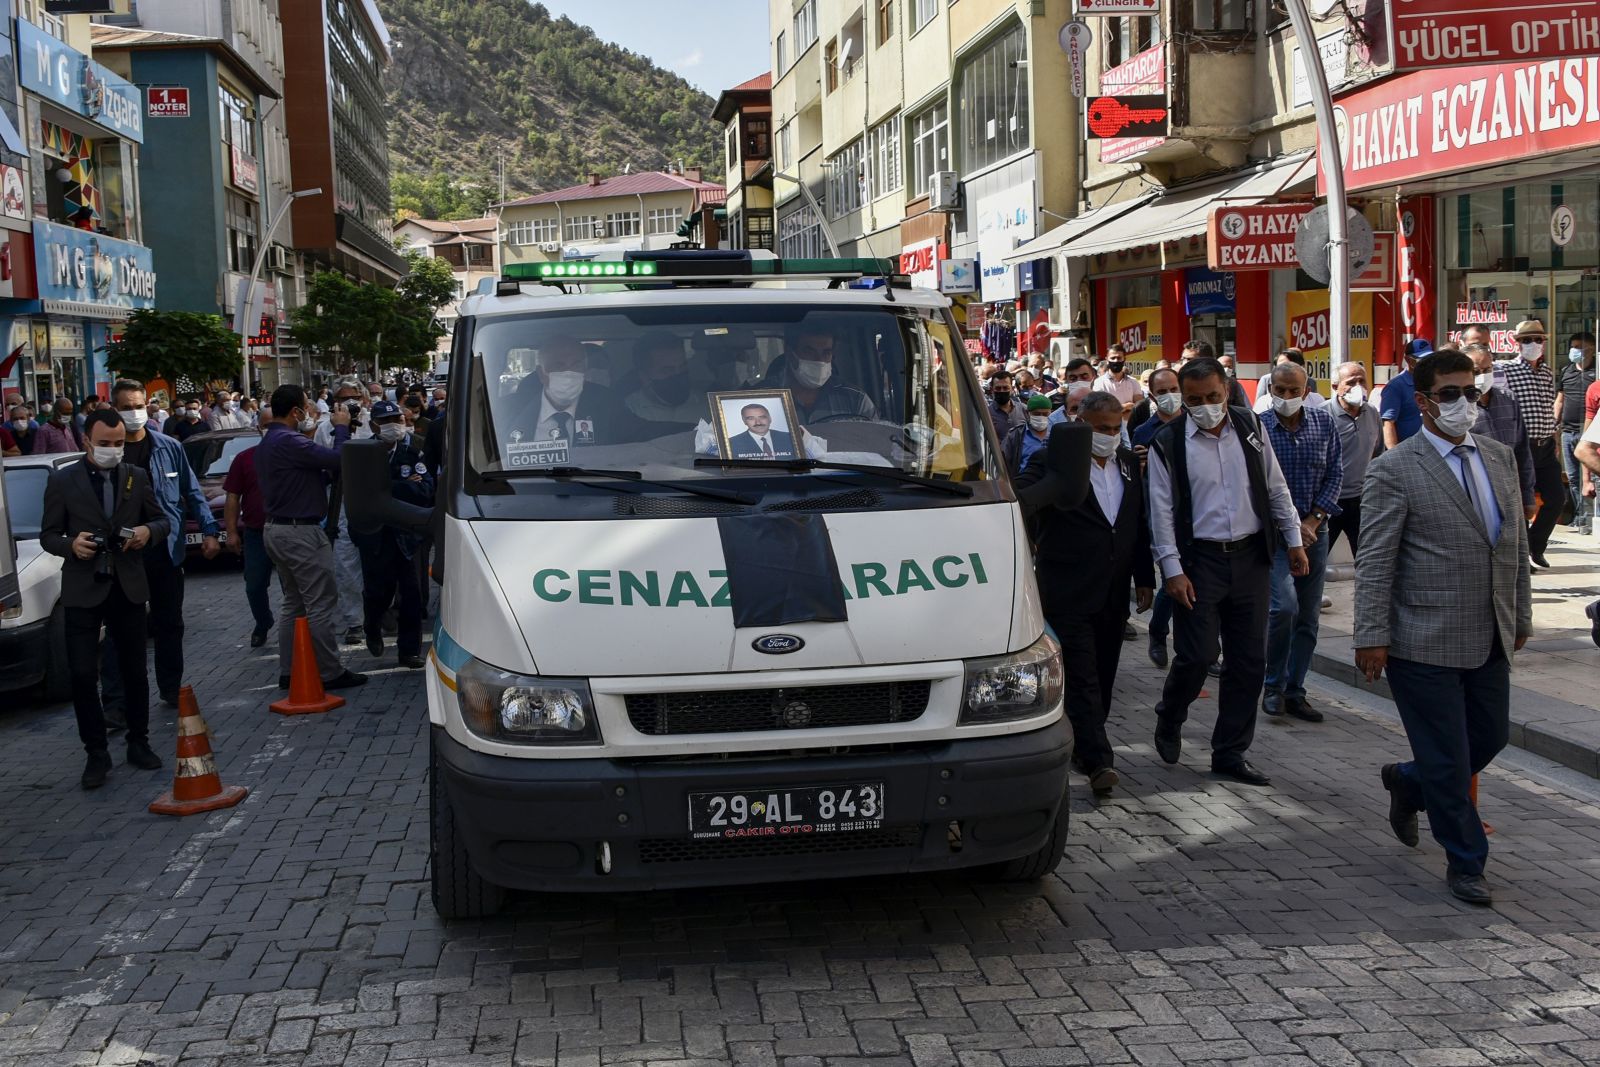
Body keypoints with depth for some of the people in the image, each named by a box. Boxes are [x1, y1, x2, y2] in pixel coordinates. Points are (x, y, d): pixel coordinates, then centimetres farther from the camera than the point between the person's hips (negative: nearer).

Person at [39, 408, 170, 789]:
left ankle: (138, 743, 26)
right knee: (83, 675, -4)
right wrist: (71, 544, -20)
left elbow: (162, 520, 12)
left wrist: (148, 531, -11)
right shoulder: (62, 480, -2)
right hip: (83, 589, -2)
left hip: (128, 587, 2)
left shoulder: (136, 476, 5)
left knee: (135, 671, 11)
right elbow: (48, 535, 1)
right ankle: (96, 754, 7)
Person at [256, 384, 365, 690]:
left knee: (293, 603, 15)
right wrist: (341, 427, -8)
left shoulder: (267, 443, 14)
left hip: (276, 529, 11)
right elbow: (337, 459, -23)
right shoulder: (289, 442, -20)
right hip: (300, 532, -11)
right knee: (321, 604, -4)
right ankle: (330, 673, -1)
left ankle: (288, 671, 17)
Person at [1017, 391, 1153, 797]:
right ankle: (1098, 760, -10)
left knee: (1102, 676, 12)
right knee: (1082, 676, -7)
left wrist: (1144, 577, 15)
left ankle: (1084, 747, 24)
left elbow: (1140, 521, 18)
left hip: (1113, 593, 6)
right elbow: (1024, 499, -21)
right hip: (1069, 592, -6)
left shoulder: (1128, 461, 13)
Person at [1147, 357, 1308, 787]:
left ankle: (1230, 752, 16)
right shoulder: (1168, 443, -5)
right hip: (1200, 560, -4)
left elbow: (1275, 488, 14)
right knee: (1196, 655, -6)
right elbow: (1162, 510, -6)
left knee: (1249, 661, 6)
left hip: (1250, 557, 4)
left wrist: (1293, 541, 12)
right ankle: (1168, 721, 23)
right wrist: (1172, 570, -11)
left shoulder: (1250, 428, 6)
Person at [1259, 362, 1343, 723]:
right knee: (1284, 605, -19)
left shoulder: (1324, 423, 3)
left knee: (1308, 617, 7)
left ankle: (1294, 691, 19)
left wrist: (1313, 520, -8)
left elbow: (1335, 474, 4)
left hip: (1314, 531, 4)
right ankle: (1273, 685, 0)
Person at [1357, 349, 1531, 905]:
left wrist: (1520, 615, 15)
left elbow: (1516, 543, 15)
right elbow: (1375, 562, -12)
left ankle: (1408, 781, 41)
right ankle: (1465, 862, 22)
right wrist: (1372, 637, -15)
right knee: (1447, 759, 4)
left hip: (1490, 641, 7)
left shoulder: (1499, 457, 10)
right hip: (1425, 644, -6)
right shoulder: (1394, 470, -11)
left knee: (1491, 738, 15)